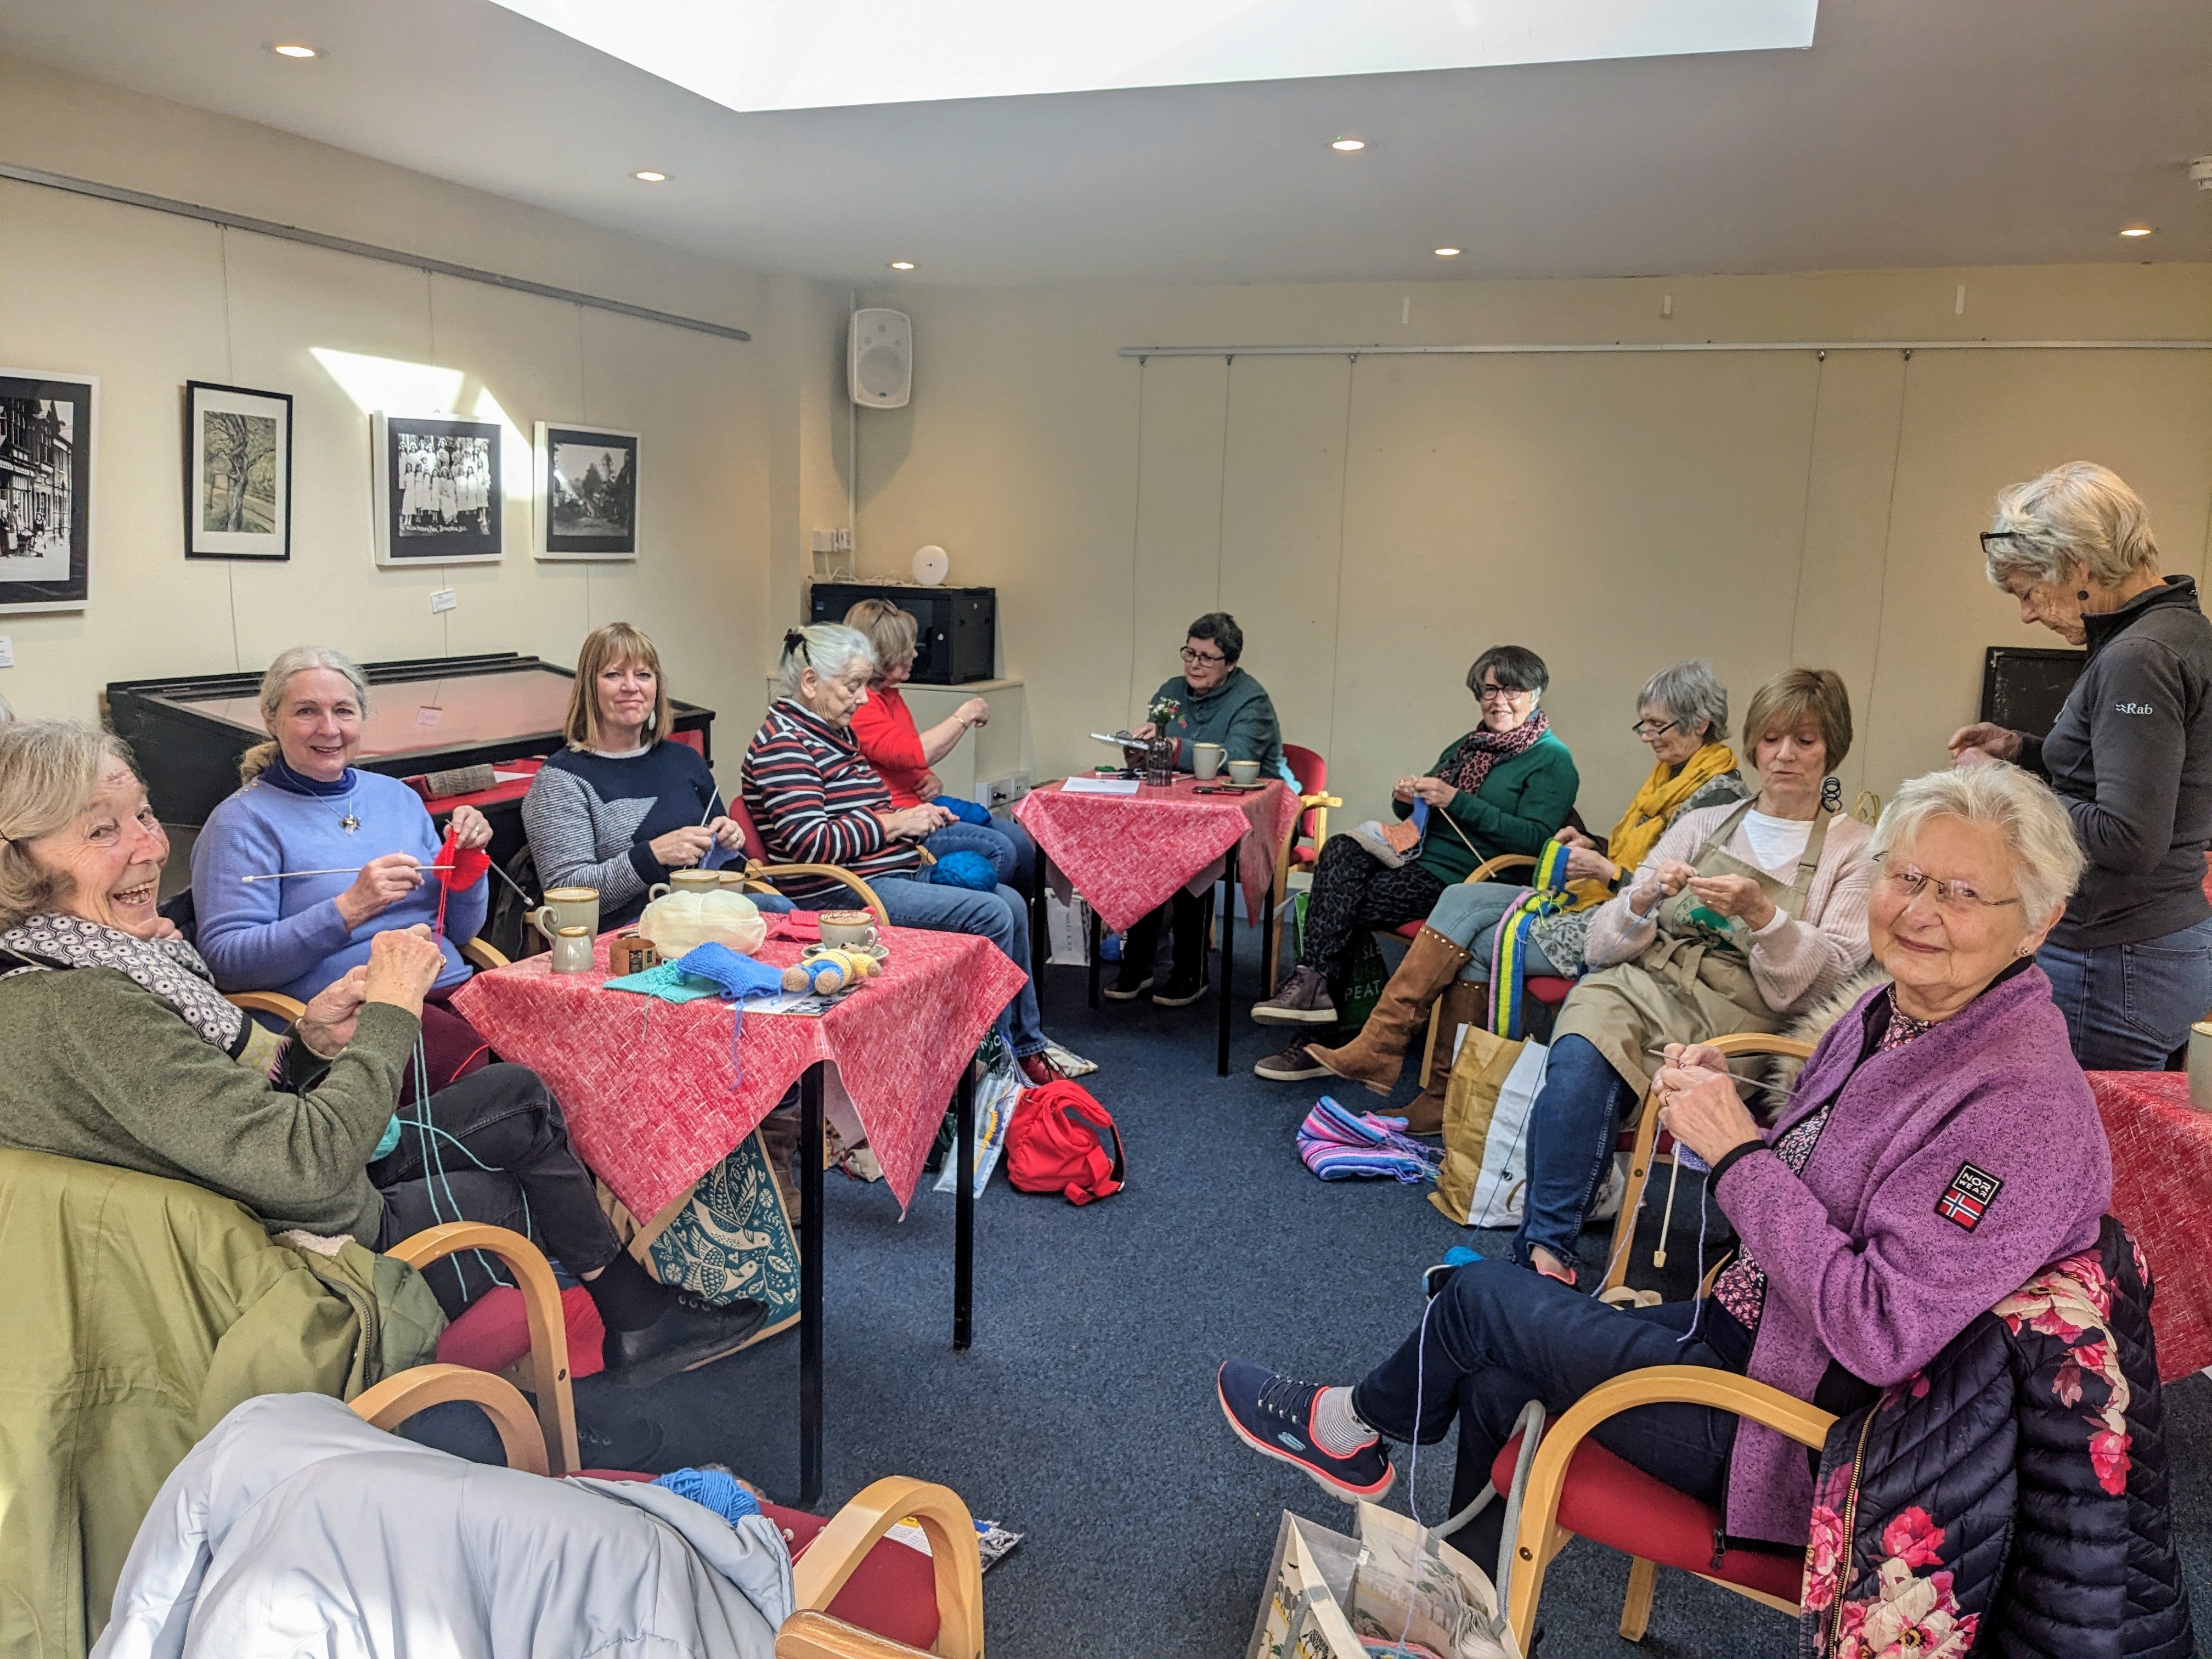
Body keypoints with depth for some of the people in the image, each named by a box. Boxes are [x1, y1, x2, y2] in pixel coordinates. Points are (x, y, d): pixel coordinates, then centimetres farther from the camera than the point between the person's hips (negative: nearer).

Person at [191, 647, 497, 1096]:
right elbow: (226, 960, -10)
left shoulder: (397, 796, 19)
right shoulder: (244, 820, 3)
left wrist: (467, 858, 1)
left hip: (454, 991, 5)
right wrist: (347, 911, -20)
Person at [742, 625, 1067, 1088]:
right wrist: (894, 824, -16)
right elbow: (810, 844, -24)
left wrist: (914, 820, 8)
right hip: (838, 892, -11)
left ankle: (1026, 1046, 16)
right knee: (990, 915, -20)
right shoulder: (784, 743, -15)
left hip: (889, 873, 11)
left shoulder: (834, 733, 16)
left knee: (1011, 902, 8)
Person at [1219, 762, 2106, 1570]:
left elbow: (1878, 1332, -29)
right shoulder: (1886, 1015, 2)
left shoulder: (2023, 1102, -26)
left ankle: (1350, 1423, 32)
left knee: (1481, 1296, 0)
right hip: (1744, 1329, 8)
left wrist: (1737, 1152, -28)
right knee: (1494, 1380, 5)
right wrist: (1719, 1107, -7)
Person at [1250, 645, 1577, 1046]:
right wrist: (1407, 799, 1)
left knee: (1345, 906, -23)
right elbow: (1420, 815, 26)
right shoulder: (1468, 746, 23)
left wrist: (1457, 801, -19)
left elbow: (1536, 838, -15)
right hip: (1419, 855, 7)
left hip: (1461, 879, -7)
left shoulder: (1553, 761, -1)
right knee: (1340, 851, -23)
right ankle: (1314, 986, -28)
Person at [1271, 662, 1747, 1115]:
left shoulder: (1717, 793, -13)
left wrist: (1607, 872, -18)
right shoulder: (1669, 773, 16)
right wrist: (1593, 845, 9)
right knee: (1463, 898, -9)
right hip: (1592, 900, 9)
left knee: (1477, 944, -17)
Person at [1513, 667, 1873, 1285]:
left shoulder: (1854, 850, 12)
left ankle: (1545, 1246, -24)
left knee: (1584, 1070, -31)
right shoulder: (1703, 824, 20)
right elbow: (1603, 945, 13)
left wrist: (1761, 915, -17)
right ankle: (1546, 1245, -29)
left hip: (1739, 1013, -3)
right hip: (1641, 982, 3)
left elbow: (1835, 975, -1)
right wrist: (1643, 901, -9)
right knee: (1579, 1054, -33)